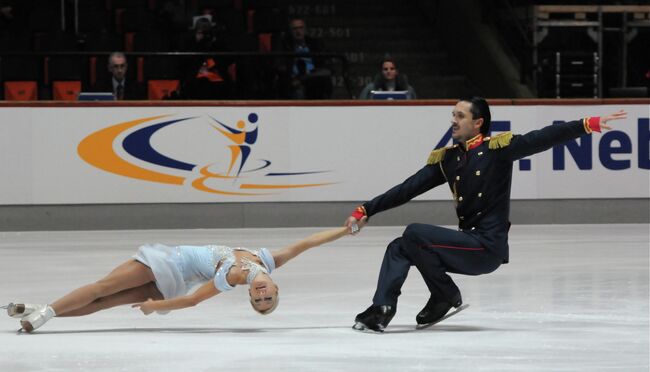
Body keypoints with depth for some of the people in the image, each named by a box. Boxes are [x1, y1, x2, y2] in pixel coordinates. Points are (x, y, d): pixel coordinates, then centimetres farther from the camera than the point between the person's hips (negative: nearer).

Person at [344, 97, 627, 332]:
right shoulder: (445, 158, 12)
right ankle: (381, 311, -11)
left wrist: (589, 125, -25)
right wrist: (366, 210, 8)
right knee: (399, 248, 1)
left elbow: (543, 139, -15)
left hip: (489, 247, -7)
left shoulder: (498, 147, -6)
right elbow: (408, 189, 12)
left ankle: (445, 297, -2)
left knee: (414, 234, -17)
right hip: (468, 244, 7)